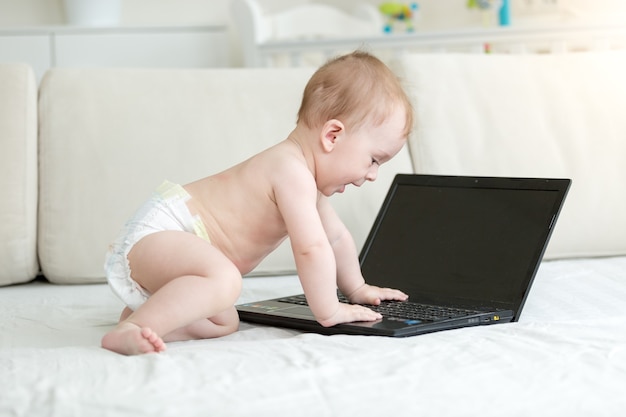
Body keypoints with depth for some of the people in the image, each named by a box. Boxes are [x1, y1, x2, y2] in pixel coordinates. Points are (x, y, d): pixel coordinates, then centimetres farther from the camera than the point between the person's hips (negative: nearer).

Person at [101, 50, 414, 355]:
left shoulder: (306, 179, 14)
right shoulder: (292, 173, -21)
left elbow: (335, 236, 28)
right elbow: (311, 247, -26)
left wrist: (356, 289, 37)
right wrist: (329, 311, -17)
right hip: (158, 231, -11)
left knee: (224, 323, 12)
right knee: (223, 279, -37)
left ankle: (139, 312, 10)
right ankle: (126, 332, -36)